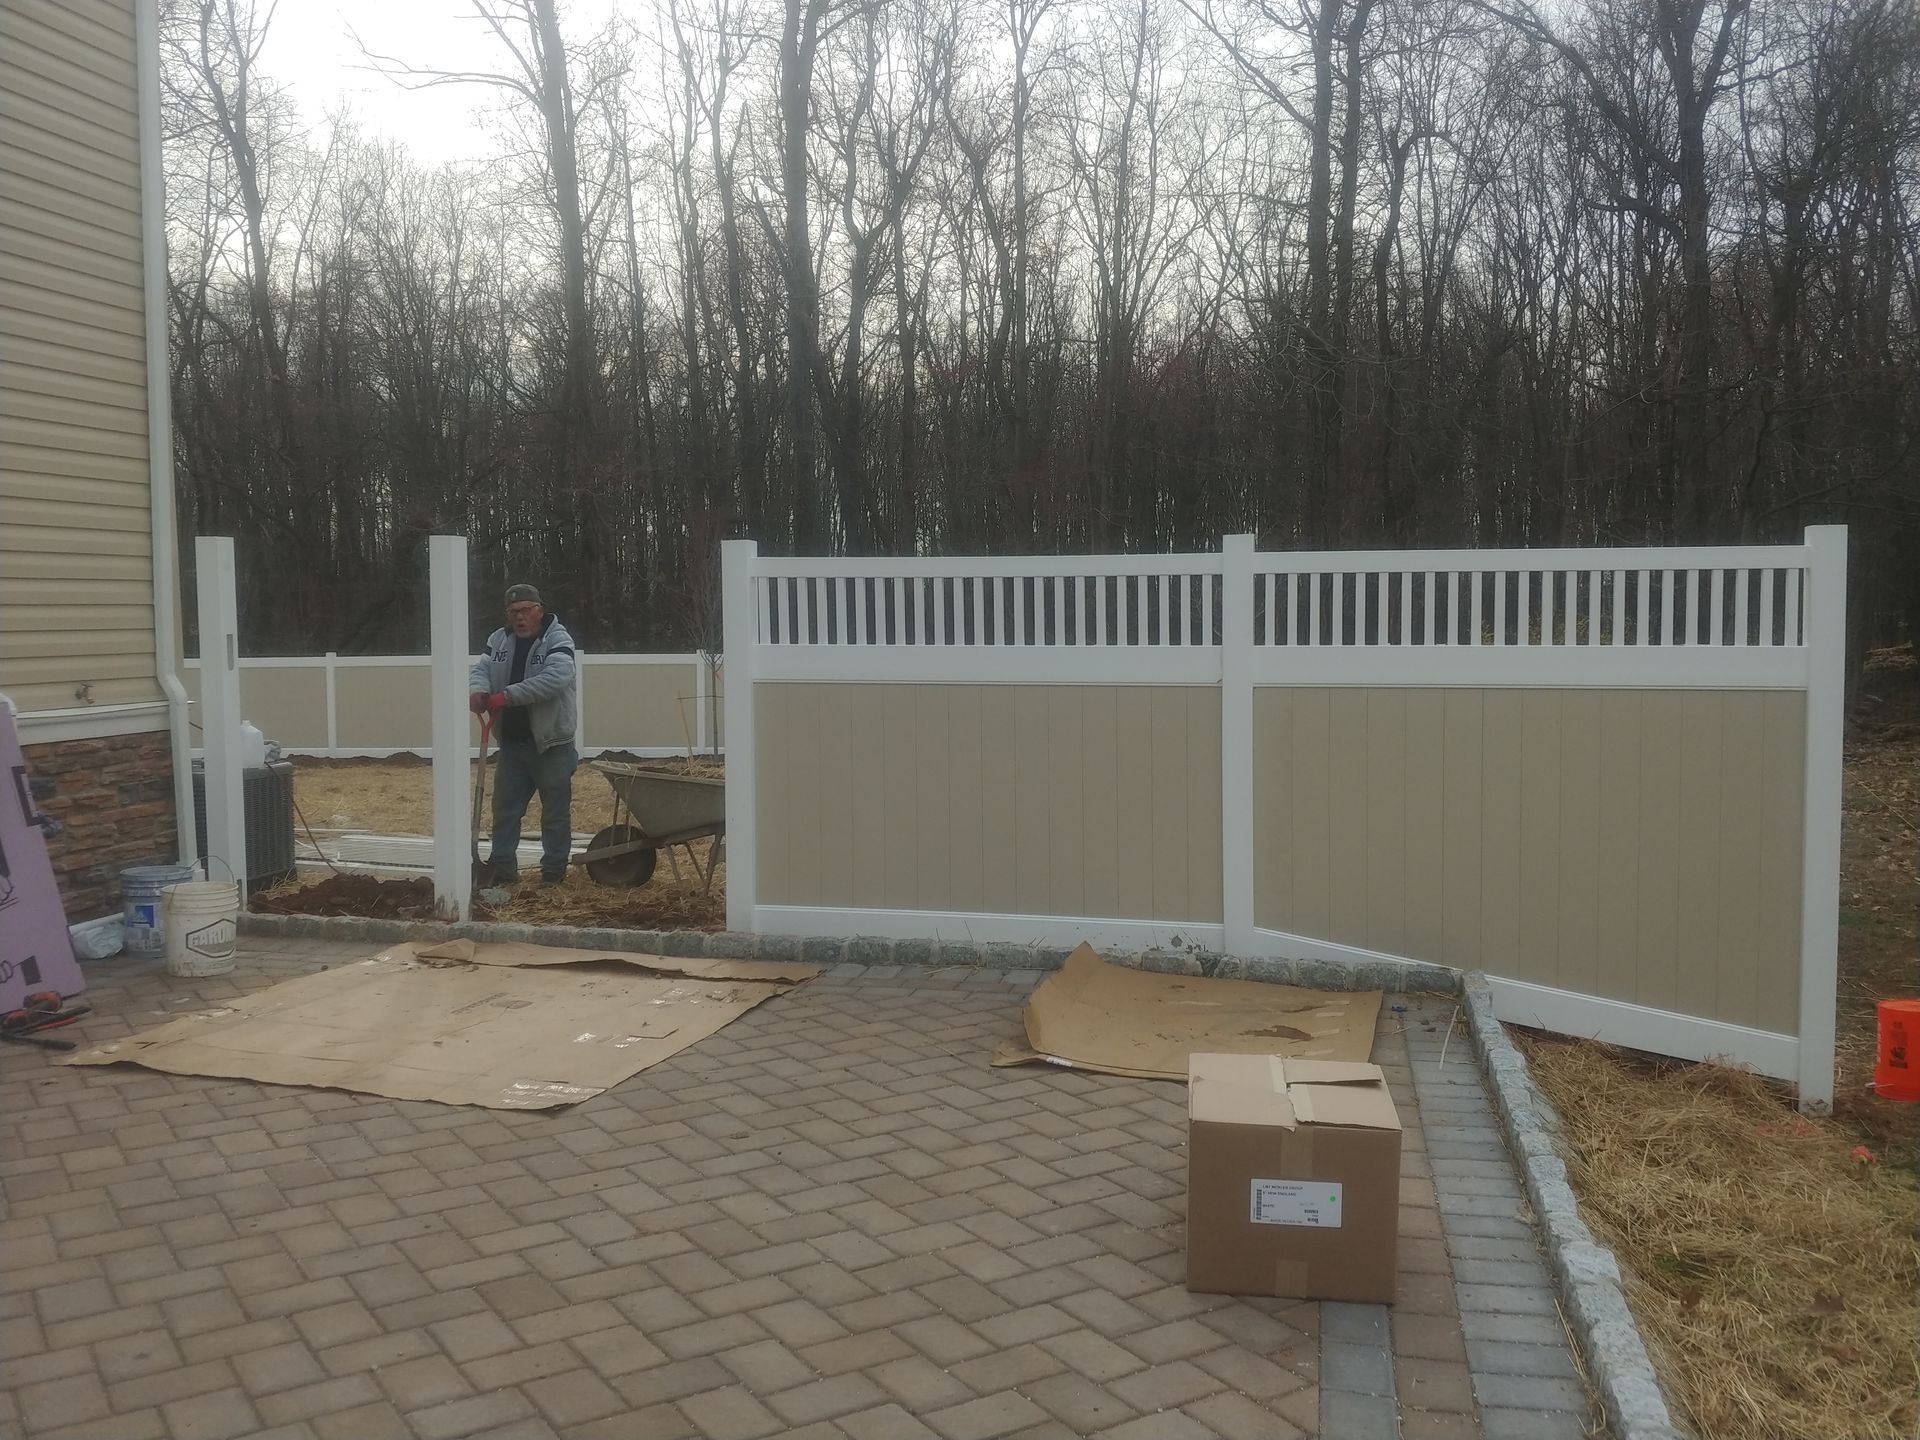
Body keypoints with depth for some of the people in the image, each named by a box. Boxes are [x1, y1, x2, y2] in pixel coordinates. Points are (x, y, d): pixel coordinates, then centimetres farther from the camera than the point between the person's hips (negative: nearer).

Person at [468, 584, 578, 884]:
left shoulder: (557, 639, -12)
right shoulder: (499, 639, 8)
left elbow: (556, 676, -27)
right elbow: (481, 669, 4)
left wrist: (508, 695, -31)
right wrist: (478, 690, -22)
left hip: (551, 743, -6)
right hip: (511, 743, 6)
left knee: (556, 811, 4)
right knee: (505, 808, 11)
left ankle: (554, 871, 15)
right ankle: (502, 869, 20)